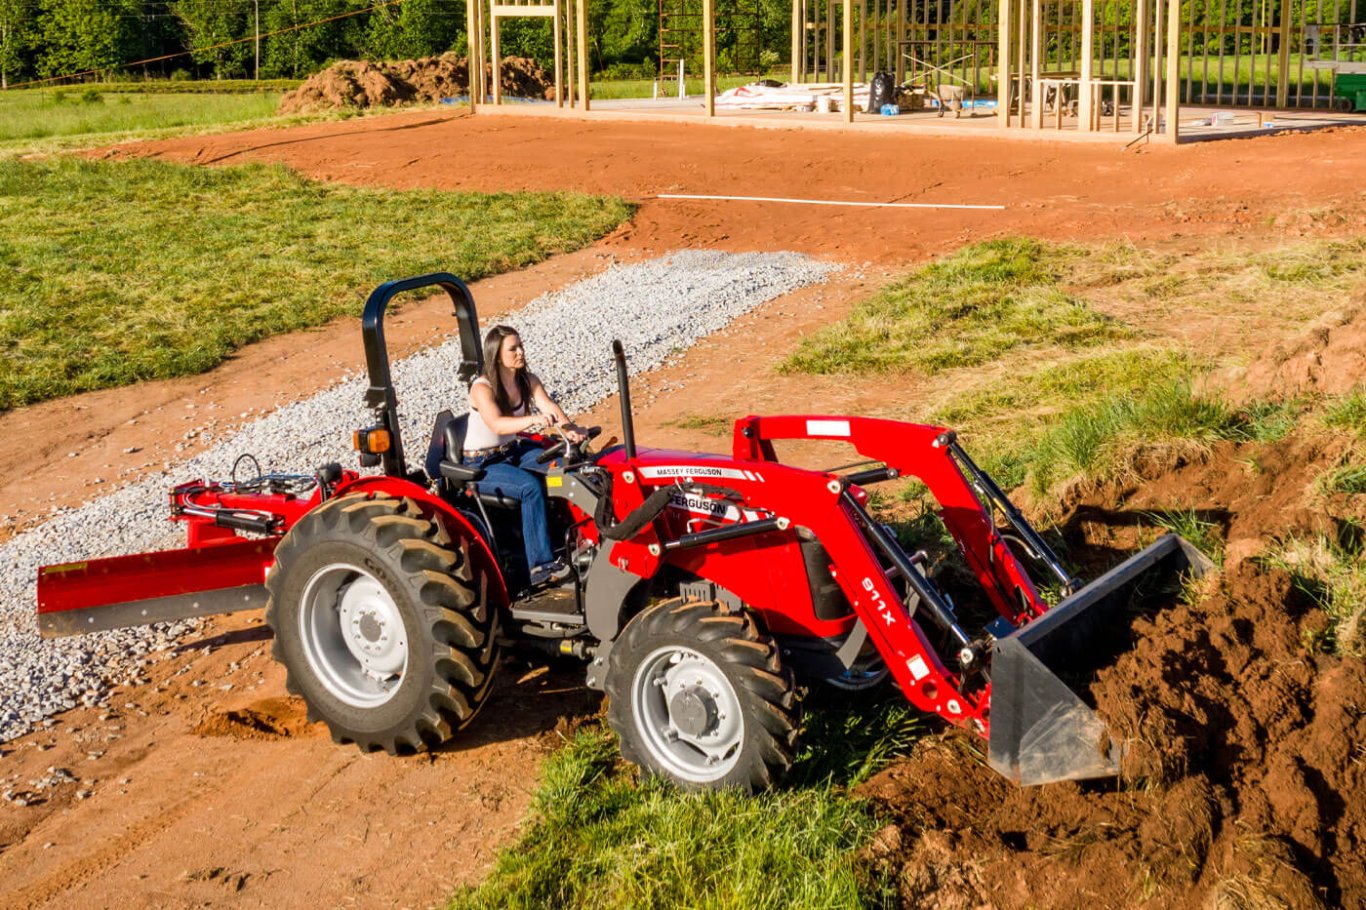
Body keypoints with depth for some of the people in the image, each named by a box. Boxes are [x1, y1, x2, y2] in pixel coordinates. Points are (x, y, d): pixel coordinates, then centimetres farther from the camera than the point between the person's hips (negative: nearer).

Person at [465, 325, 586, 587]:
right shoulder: (482, 388, -19)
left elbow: (549, 406, -16)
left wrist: (570, 429, -37)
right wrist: (533, 420, -54)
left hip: (514, 451, 7)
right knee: (531, 487, -31)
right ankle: (541, 565, -30)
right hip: (481, 464, -7)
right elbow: (497, 424, -37)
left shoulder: (528, 381, 1)